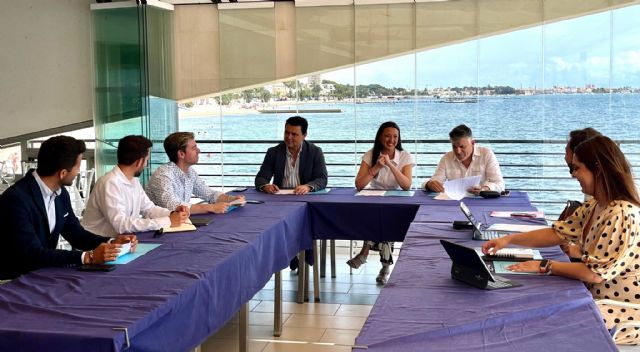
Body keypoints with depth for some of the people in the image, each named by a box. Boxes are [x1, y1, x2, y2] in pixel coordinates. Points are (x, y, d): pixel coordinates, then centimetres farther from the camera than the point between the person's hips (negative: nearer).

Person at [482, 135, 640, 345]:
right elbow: (558, 233, 8)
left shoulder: (623, 215, -25)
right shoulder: (595, 206, 5)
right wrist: (509, 240, -1)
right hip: (599, 295, 8)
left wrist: (545, 266, -16)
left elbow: (595, 273, -25)